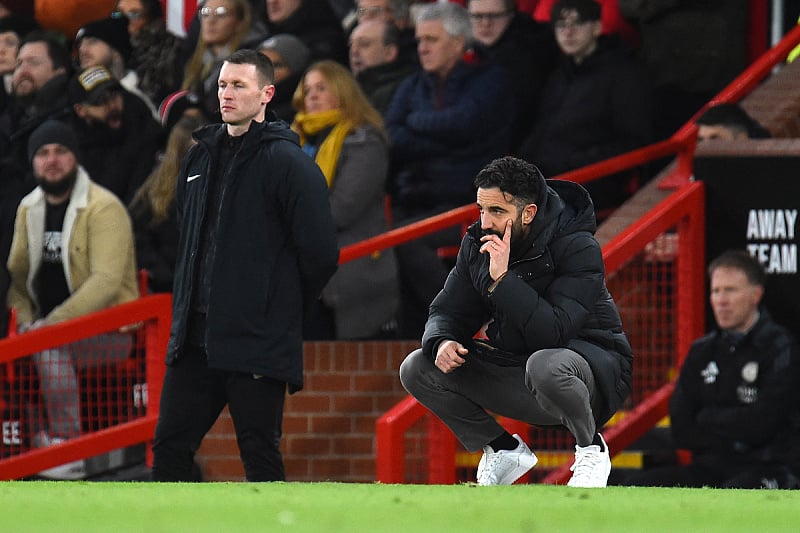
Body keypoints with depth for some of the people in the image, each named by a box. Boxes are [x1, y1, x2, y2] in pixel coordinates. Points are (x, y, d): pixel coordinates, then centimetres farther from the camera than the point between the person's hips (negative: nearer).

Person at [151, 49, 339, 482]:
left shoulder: (287, 163, -9)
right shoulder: (201, 157, 13)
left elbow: (320, 252, -10)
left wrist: (281, 308, 0)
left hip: (258, 344, -7)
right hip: (195, 336, 7)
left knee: (260, 454, -2)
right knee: (169, 446, 6)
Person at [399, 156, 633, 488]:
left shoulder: (578, 248, -22)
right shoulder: (478, 243, -2)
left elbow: (553, 333, -33)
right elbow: (448, 310, 4)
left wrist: (503, 279, -37)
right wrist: (442, 342, -20)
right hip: (515, 367, 7)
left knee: (544, 366, -42)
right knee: (416, 369, -5)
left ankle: (591, 450, -12)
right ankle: (504, 451, 7)